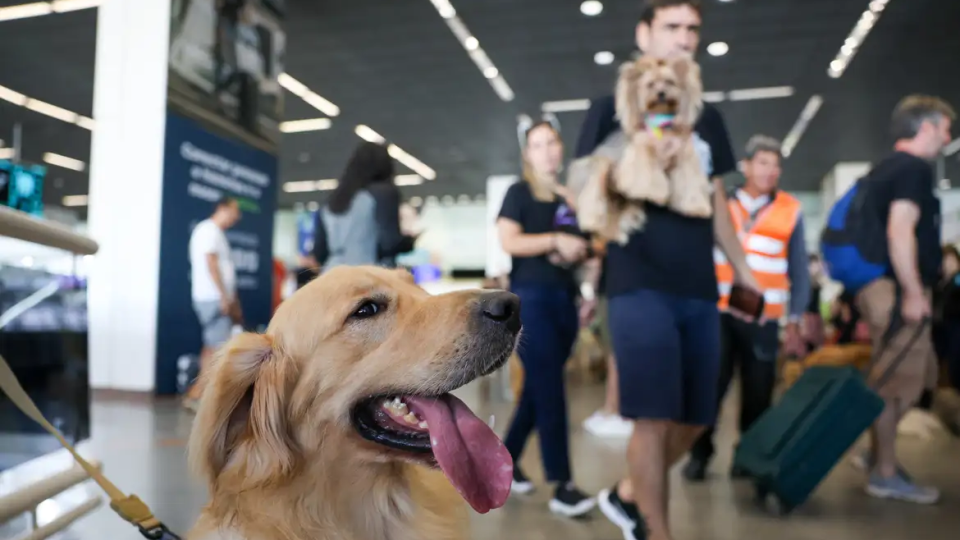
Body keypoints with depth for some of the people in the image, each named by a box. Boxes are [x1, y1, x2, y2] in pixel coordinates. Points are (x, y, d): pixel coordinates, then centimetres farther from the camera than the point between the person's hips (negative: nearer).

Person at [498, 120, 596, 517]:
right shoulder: (519, 192, 1)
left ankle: (507, 460, 26)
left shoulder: (567, 201, 17)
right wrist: (556, 240, -16)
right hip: (531, 297, -6)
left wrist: (582, 250, 2)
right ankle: (562, 486, -4)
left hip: (563, 298, 6)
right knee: (549, 390, -9)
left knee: (538, 389, 10)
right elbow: (508, 241, -12)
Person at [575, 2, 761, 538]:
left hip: (700, 288, 6)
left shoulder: (707, 117, 18)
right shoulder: (613, 108, 3)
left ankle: (626, 495, 32)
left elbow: (716, 202, 20)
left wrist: (745, 271, 16)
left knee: (693, 420, 10)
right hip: (640, 284, -5)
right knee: (655, 417, -8)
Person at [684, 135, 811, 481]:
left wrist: (794, 323, 3)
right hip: (717, 313, 0)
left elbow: (799, 273, 6)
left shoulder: (790, 211, 3)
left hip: (763, 319, 1)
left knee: (757, 393, 6)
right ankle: (700, 454, 13)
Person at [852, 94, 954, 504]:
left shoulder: (886, 168, 18)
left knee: (912, 378, 18)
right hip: (897, 289, -10)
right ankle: (885, 475, 6)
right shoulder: (915, 168, -11)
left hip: (883, 285, 10)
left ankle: (877, 452, 25)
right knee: (897, 384, -3)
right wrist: (913, 293, -22)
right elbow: (900, 231, -22)